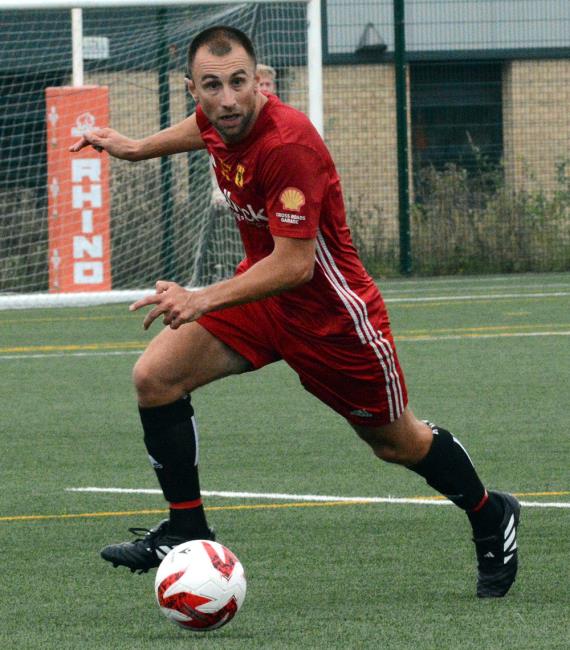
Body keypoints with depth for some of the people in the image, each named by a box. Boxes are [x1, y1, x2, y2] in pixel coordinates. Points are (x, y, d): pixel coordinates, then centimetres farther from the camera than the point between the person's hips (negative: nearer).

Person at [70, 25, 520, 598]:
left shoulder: (288, 146, -34)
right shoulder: (219, 119, -10)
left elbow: (295, 264, -36)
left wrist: (202, 301, -42)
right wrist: (137, 148, 25)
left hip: (330, 310, -7)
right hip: (262, 287, 7)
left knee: (395, 442, 12)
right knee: (155, 376, -11)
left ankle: (490, 517, 40)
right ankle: (186, 531, 1)